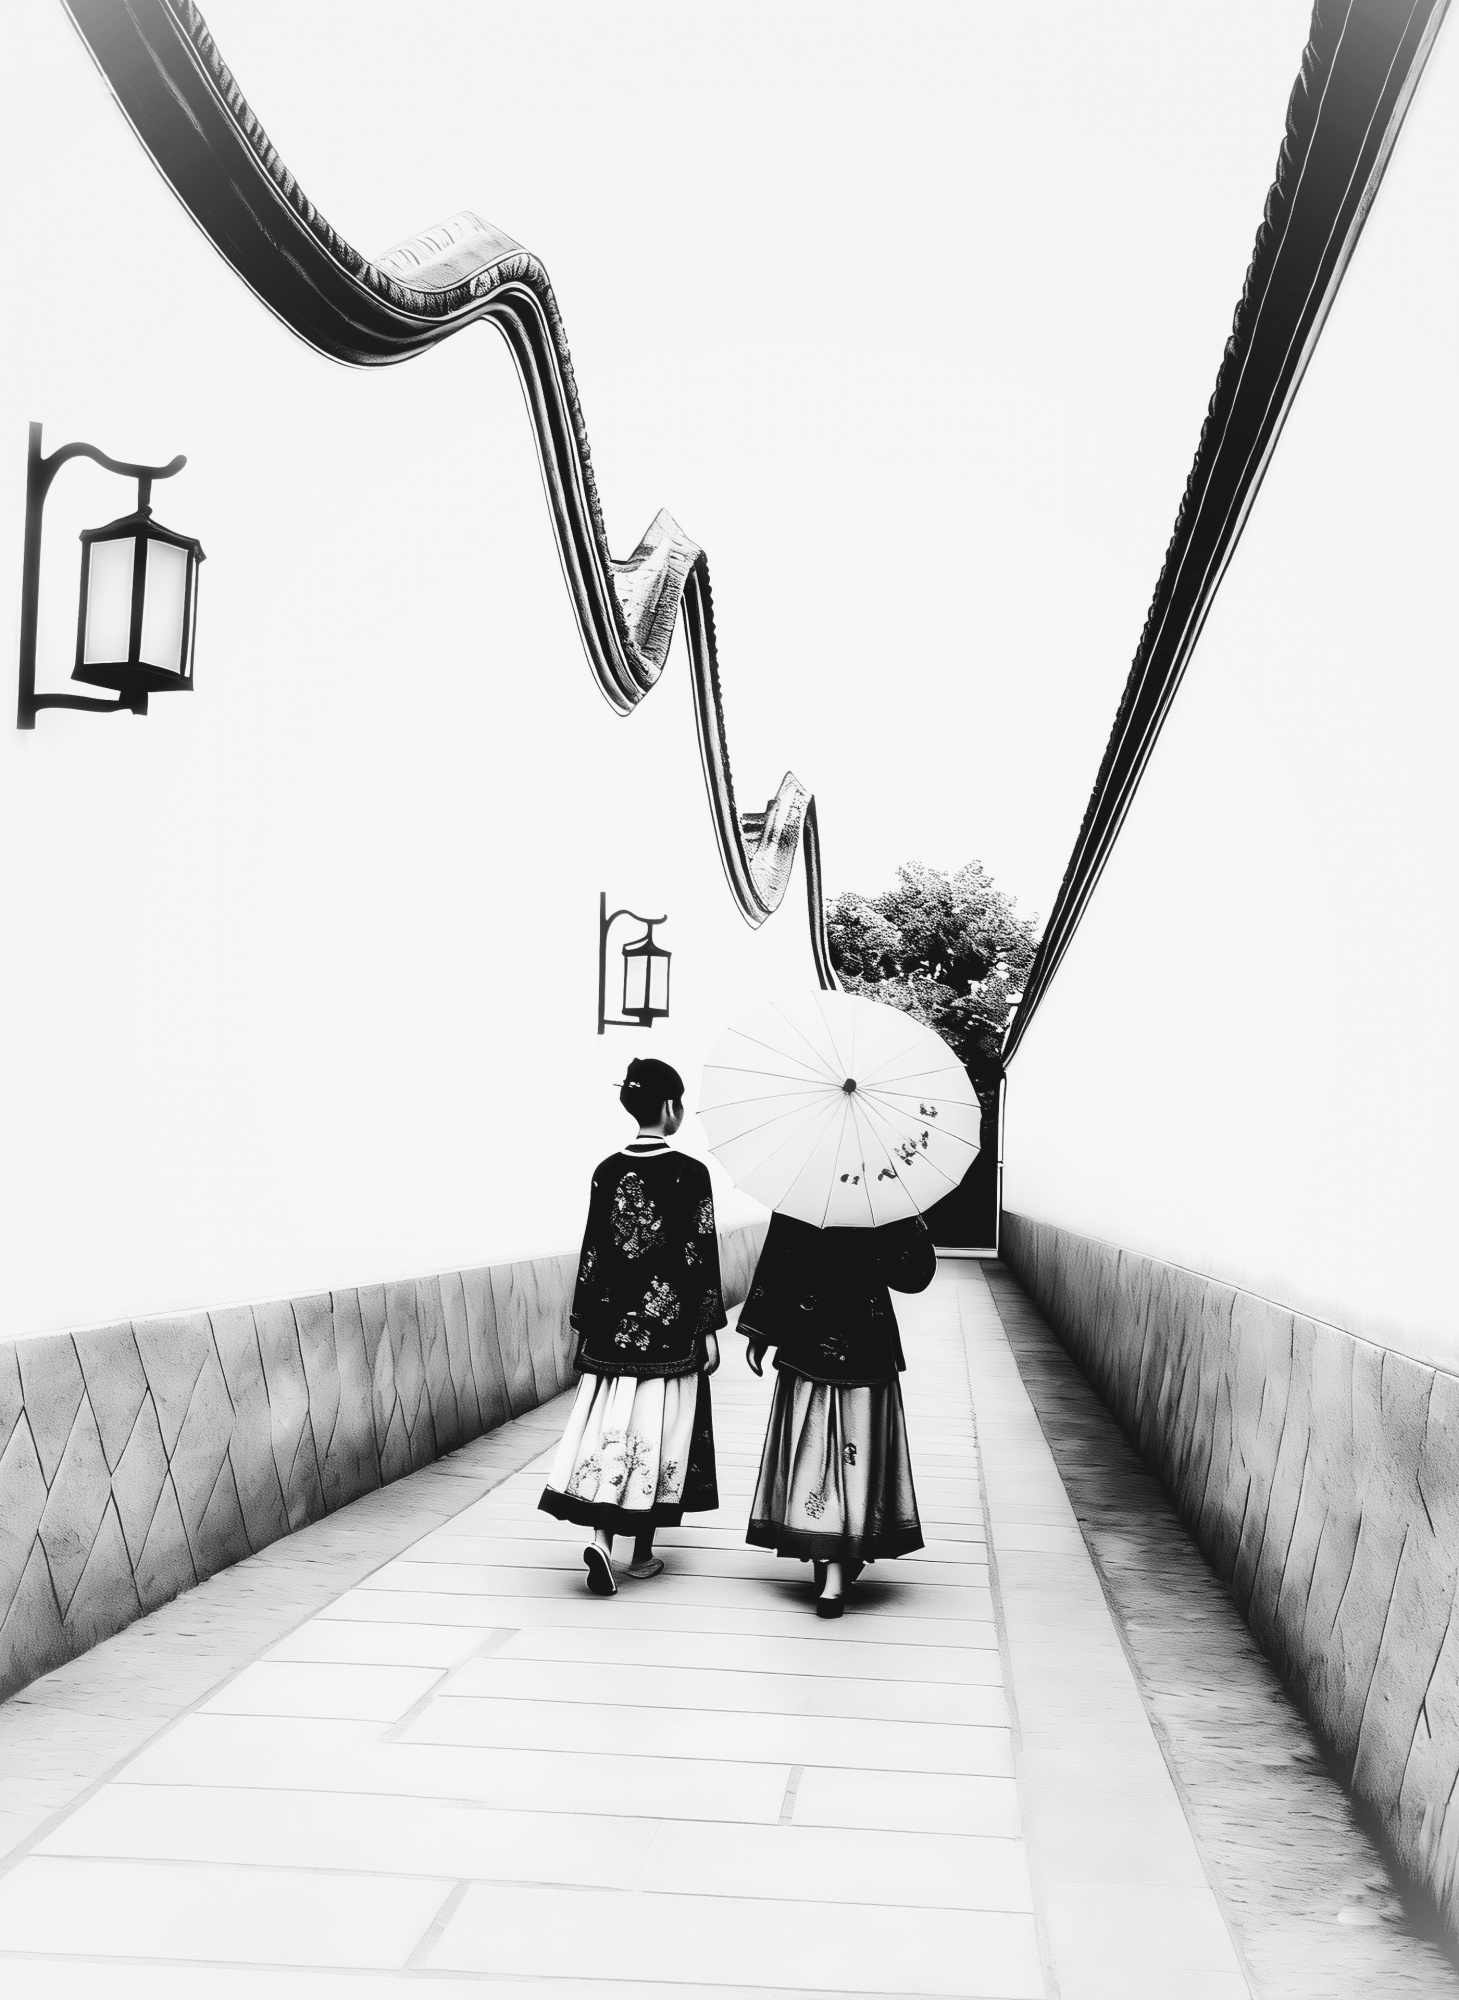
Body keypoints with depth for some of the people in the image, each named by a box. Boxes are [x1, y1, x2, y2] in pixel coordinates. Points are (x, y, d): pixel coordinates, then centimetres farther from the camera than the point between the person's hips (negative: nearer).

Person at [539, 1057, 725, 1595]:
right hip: (670, 1325, -3)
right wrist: (709, 1330, -1)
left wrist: (583, 1324, 13)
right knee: (658, 1432, 7)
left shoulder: (607, 1171, 2)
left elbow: (593, 1251, 5)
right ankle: (642, 1553, 15)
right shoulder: (690, 1173, -9)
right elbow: (701, 1256, -8)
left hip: (613, 1323, 3)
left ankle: (600, 1536, -13)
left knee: (612, 1429, 5)